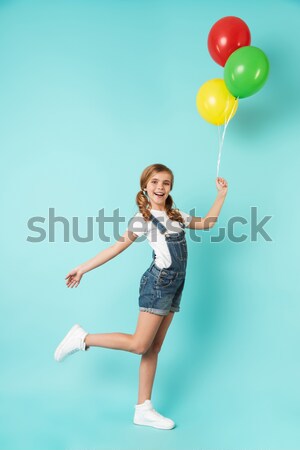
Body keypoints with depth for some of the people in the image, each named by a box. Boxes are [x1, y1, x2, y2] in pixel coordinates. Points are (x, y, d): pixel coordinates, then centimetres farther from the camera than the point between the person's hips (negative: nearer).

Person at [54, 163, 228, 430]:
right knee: (139, 345, -10)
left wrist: (221, 194, 20)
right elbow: (117, 246, -5)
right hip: (158, 282, -6)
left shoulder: (177, 216, 15)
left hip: (175, 285, 6)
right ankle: (82, 338, 5)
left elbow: (207, 223, 24)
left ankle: (143, 409, 12)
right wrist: (83, 269, -7)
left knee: (154, 348, 7)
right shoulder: (142, 218, -4)